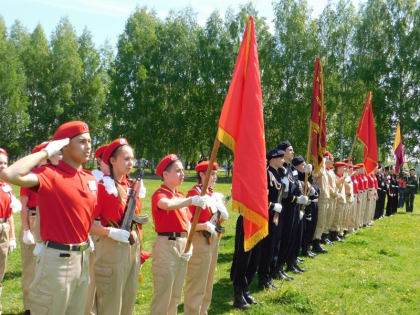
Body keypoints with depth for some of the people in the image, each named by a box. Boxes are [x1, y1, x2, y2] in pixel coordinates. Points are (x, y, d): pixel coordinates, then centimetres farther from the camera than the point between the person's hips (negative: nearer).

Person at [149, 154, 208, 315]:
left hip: (183, 245, 8)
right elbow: (168, 204, -35)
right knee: (163, 295, -3)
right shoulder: (159, 194, -11)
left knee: (176, 295, 17)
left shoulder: (181, 197, 14)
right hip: (166, 246, -8)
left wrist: (190, 245, 3)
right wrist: (192, 200, -47)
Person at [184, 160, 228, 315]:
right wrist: (205, 226, -25)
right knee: (197, 282, -1)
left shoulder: (214, 194, 10)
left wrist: (220, 207, -8)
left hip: (213, 240, 9)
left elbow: (225, 216, 11)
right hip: (200, 241, -9)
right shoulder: (194, 193, -15)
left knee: (208, 280, 18)